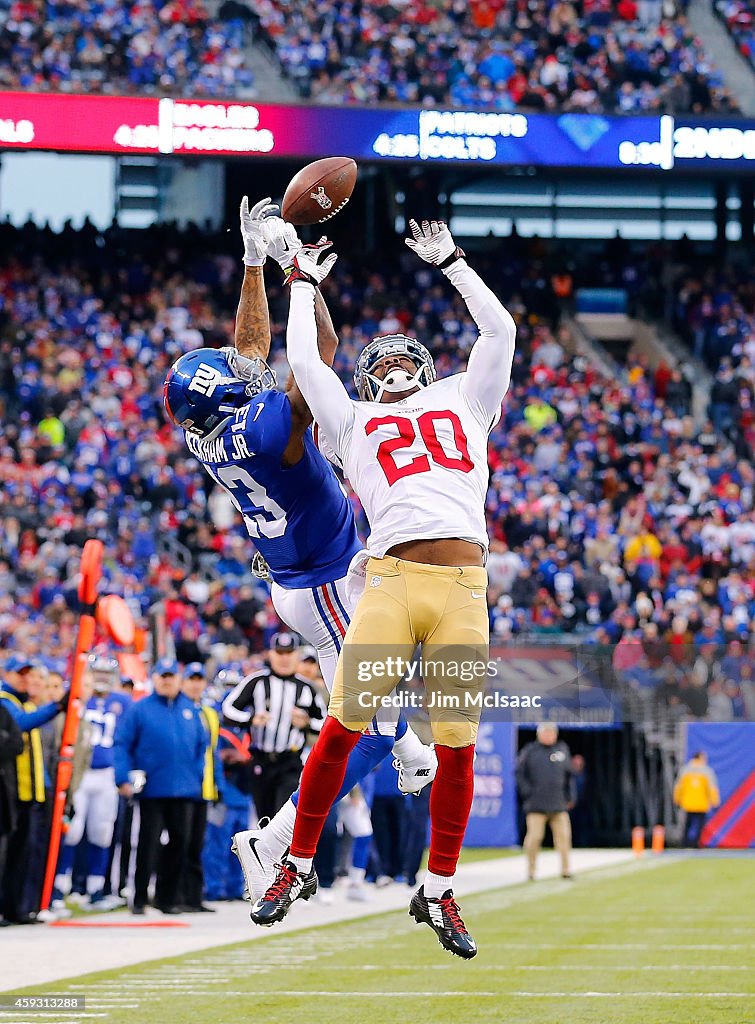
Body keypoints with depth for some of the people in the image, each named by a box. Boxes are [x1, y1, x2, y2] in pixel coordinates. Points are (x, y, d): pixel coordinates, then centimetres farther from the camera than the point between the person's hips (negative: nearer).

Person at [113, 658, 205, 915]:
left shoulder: (190, 710, 11)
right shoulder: (139, 710, 0)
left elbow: (202, 745, 16)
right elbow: (122, 745, -2)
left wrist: (197, 777, 6)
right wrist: (124, 779, -10)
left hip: (183, 789, 4)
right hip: (151, 790, -4)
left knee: (179, 843, 7)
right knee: (148, 845, -4)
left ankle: (168, 897, 17)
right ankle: (139, 899, 2)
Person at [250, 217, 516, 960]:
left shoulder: (463, 402, 26)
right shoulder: (353, 421, 23)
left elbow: (499, 330, 26)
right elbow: (303, 360, 21)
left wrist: (448, 262, 31)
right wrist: (303, 282, 32)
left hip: (464, 588, 1)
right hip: (392, 582, -1)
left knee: (457, 744, -1)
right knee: (343, 724, -7)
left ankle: (438, 894, 11)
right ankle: (298, 867, 8)